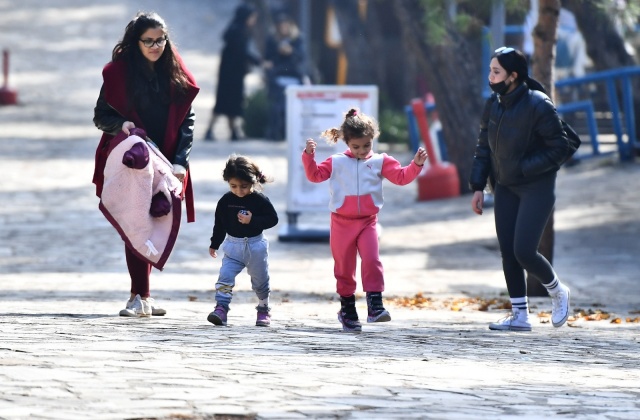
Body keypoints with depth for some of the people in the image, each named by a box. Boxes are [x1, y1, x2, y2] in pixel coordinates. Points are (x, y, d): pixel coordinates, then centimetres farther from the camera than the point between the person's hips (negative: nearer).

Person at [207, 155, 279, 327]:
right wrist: (214, 244, 13)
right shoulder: (225, 201, -3)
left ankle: (264, 309, 31)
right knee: (225, 277, -14)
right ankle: (221, 309, -19)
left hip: (255, 246, -2)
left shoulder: (260, 200, -11)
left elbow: (272, 219, -11)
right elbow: (220, 224, 8)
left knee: (260, 281, 12)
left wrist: (252, 221, -23)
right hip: (233, 246, 2)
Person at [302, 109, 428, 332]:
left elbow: (401, 177, 3)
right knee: (344, 267, 6)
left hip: (367, 221, 0)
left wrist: (416, 164, -11)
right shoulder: (336, 162, 5)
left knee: (372, 260, -18)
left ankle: (375, 306, -18)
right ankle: (347, 309, 18)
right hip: (342, 223, 0)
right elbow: (315, 175, 4)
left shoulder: (380, 162, 6)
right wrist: (309, 156, -10)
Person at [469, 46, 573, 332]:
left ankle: (557, 291, 16)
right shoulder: (493, 104, 0)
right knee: (508, 254, 4)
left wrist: (523, 167, -19)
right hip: (506, 188, 6)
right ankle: (519, 316, 13)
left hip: (537, 188, -6)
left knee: (523, 251, -13)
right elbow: (483, 148, 10)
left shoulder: (538, 106, -19)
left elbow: (560, 150, -16)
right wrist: (477, 187, 5)